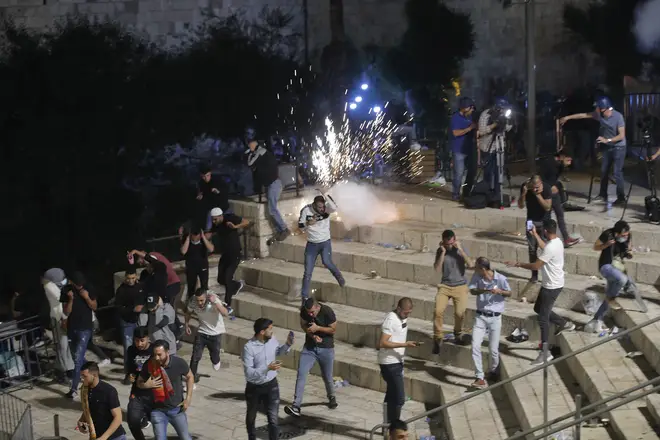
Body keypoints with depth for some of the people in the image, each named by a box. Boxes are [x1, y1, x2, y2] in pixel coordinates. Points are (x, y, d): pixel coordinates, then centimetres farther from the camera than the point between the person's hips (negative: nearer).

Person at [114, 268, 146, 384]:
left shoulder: (141, 287, 1)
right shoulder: (121, 290, -8)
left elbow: (146, 300, 15)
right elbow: (118, 307, -13)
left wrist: (143, 307, -5)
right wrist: (133, 309, -23)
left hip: (140, 321, 3)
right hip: (127, 322, -3)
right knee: (128, 347, -3)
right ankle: (128, 373, 5)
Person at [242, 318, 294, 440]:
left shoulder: (272, 340, -8)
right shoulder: (249, 347, -25)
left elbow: (279, 352, 16)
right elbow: (248, 373, -27)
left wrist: (288, 344, -4)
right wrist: (267, 368, -37)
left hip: (271, 385, 3)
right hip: (254, 388, -2)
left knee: (273, 420, -3)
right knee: (251, 417, 21)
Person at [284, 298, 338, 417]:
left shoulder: (327, 312, -20)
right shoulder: (304, 310, -11)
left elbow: (333, 329, -11)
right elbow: (303, 325, 4)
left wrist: (317, 328, -23)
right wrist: (312, 335, -14)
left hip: (326, 349, -2)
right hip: (309, 347, 2)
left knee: (327, 377, 9)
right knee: (301, 374, -12)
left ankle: (331, 397, 41)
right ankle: (296, 406, -16)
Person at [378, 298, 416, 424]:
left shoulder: (403, 318, 9)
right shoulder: (391, 320, -19)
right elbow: (383, 343, -24)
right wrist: (405, 344, -27)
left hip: (397, 362, 9)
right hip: (390, 364, -9)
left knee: (391, 396, 15)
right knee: (399, 398, -10)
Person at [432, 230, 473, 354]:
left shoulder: (460, 249, -1)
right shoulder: (440, 251, 1)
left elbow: (470, 264, -14)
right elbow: (437, 269, -10)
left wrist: (460, 249, -19)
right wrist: (443, 252, -16)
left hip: (460, 286, 0)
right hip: (445, 286, 0)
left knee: (459, 313, -12)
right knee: (438, 311, -17)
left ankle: (458, 335, 16)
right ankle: (437, 339, -3)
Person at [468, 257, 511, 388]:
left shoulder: (501, 279, -13)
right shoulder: (477, 277, -6)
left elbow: (509, 293, 1)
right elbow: (472, 290, -3)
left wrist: (499, 291, -21)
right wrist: (484, 290, -23)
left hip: (495, 318, -2)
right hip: (480, 316, 2)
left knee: (493, 349, 4)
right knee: (475, 346, -12)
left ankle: (492, 372, 33)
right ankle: (480, 378, -8)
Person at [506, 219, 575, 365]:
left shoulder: (551, 248, -28)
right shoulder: (556, 242, 3)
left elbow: (535, 266, -25)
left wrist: (517, 264, -13)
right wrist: (535, 235, 32)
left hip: (552, 286, -10)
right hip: (551, 284, 10)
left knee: (543, 318, -4)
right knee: (538, 308, 24)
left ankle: (545, 353, 1)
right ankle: (564, 324, 34)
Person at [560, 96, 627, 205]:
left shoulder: (618, 116, -23)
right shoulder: (599, 114, -6)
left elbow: (621, 135, -23)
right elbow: (583, 115, 3)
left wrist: (607, 140, -30)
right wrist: (568, 117, 4)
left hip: (619, 147, -7)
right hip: (607, 147, 7)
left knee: (617, 172, -11)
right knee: (604, 171, 12)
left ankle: (621, 197, -7)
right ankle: (603, 194, 24)